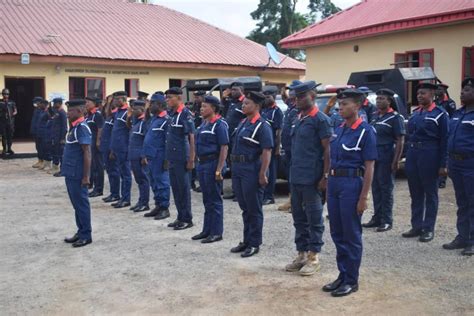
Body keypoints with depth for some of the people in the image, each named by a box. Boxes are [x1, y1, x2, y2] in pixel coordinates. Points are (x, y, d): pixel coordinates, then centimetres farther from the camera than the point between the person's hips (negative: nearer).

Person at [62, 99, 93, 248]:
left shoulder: (82, 128, -16)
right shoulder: (74, 127, 13)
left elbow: (87, 153, -19)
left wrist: (86, 176, -20)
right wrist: (66, 168, 18)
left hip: (77, 174, -9)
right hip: (71, 173, 9)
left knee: (81, 204, -1)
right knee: (76, 204, 16)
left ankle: (86, 235, 8)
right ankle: (80, 232, 25)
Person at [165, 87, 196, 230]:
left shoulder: (185, 114, -13)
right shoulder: (172, 114, 10)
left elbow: (192, 137, -15)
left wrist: (191, 159, -17)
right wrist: (168, 156, 16)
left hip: (182, 158, -8)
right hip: (172, 158, 8)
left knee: (184, 188, 1)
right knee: (175, 188, 13)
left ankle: (187, 219, 11)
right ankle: (180, 217, 23)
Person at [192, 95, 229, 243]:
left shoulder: (219, 124, -13)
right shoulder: (204, 124, 14)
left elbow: (224, 148, -18)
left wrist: (219, 169, -22)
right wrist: (199, 163, 15)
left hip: (213, 163, -9)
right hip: (202, 163, 9)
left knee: (215, 200, -2)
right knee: (206, 199, 15)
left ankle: (216, 232, 6)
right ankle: (207, 230, 24)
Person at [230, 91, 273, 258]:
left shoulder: (262, 126, -12)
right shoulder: (242, 123, 13)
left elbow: (267, 152, -18)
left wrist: (262, 174, -22)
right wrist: (234, 168, 15)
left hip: (252, 170, -8)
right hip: (238, 169, 8)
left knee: (254, 209, 2)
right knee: (244, 208, 15)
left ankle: (254, 244, 11)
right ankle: (246, 241, 26)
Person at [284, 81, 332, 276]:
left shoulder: (320, 119, -10)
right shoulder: (298, 119, 13)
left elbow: (327, 150, -13)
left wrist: (325, 176, -16)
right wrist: (293, 171, 16)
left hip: (311, 178, -8)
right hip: (296, 177, 8)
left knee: (314, 218, 3)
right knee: (298, 216, 14)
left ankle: (313, 257, 13)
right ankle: (302, 254, 24)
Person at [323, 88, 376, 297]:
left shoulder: (365, 131, -10)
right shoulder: (338, 130, 11)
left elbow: (369, 167, -12)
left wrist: (363, 197, -16)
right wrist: (328, 183, 13)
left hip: (351, 183, -7)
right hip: (333, 182, 7)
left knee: (351, 235, 2)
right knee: (337, 233, 13)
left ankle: (351, 281, 14)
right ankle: (342, 275, 26)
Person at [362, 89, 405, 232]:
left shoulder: (395, 118, -8)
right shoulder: (376, 117, 14)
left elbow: (400, 141, -12)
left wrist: (396, 161, -17)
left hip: (386, 159, -7)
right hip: (374, 158, 7)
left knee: (386, 189, -1)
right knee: (376, 188, 11)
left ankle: (387, 221, 6)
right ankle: (377, 217, 20)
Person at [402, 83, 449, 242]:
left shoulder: (440, 114, -5)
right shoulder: (415, 113, 12)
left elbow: (444, 140, -8)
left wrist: (443, 165, -12)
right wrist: (408, 156, 9)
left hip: (429, 156, -6)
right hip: (412, 155, 6)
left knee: (430, 194, 4)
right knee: (415, 194, 12)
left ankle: (428, 229, 11)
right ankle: (416, 226, 21)